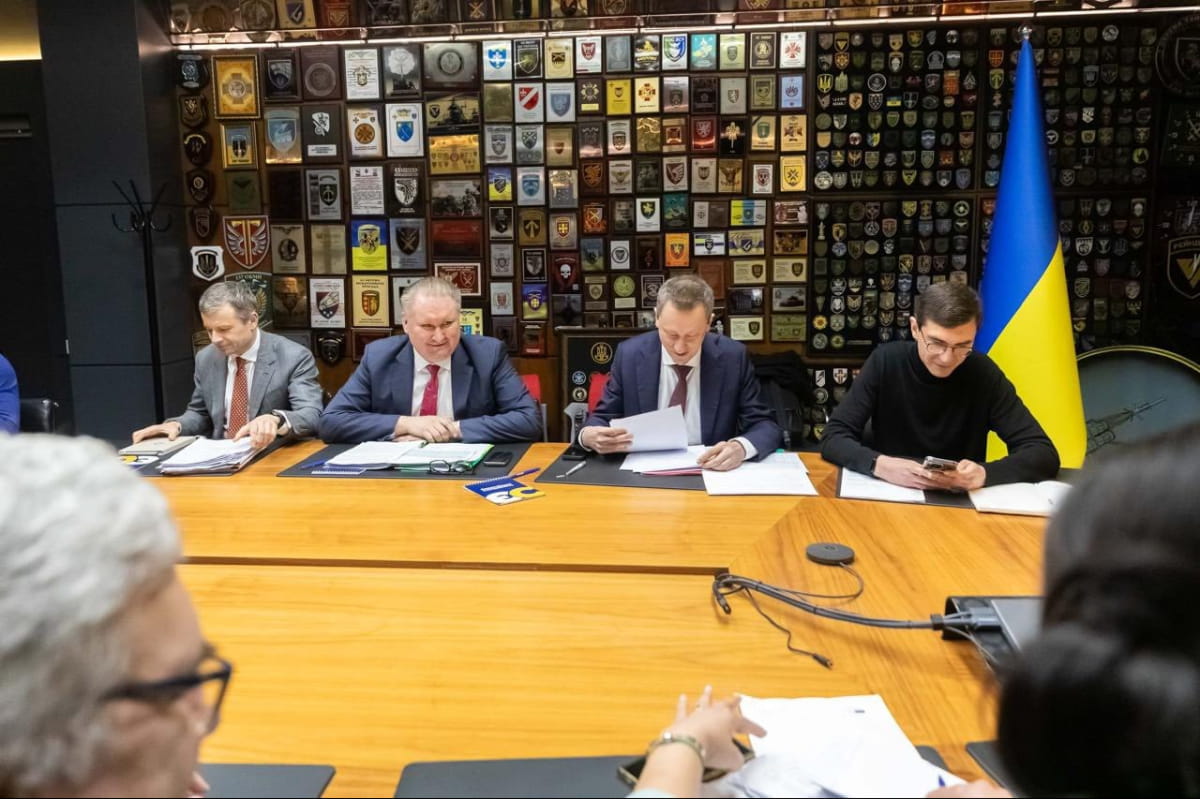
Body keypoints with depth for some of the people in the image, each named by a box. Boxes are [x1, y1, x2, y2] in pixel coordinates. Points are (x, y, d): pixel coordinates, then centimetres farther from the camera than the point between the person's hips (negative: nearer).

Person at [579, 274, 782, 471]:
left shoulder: (732, 357, -5)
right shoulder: (629, 355, -3)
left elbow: (767, 426, -4)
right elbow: (603, 418, 4)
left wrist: (741, 447, -26)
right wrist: (588, 435, -19)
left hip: (711, 473, -1)